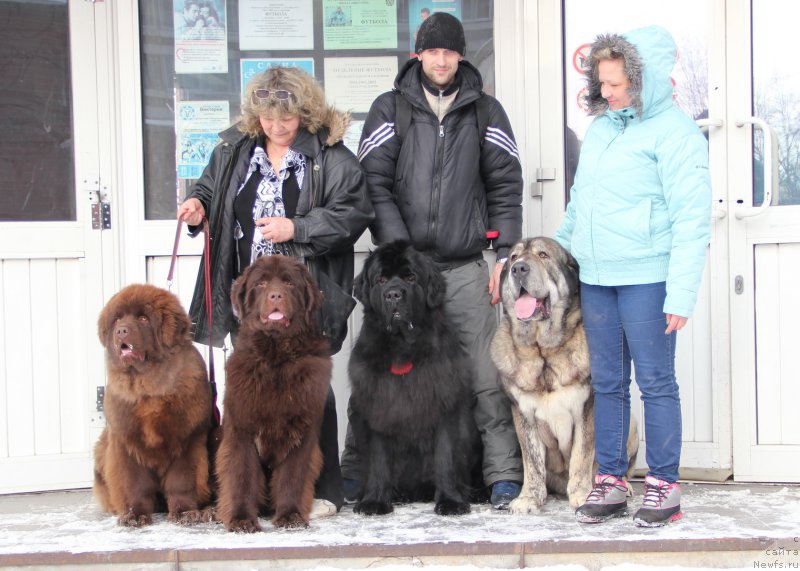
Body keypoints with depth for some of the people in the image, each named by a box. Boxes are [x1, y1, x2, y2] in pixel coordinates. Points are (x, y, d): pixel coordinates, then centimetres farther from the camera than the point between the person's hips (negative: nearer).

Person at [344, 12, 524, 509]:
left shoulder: (486, 111, 10)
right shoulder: (390, 109, 7)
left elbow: (506, 186, 9)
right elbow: (375, 183, 0)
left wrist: (505, 254, 0)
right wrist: (398, 250, -10)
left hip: (466, 268, 1)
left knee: (486, 375, -2)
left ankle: (504, 476, 3)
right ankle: (355, 473, 10)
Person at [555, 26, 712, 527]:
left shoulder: (674, 132, -8)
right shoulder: (599, 128, 13)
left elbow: (692, 220, -12)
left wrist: (682, 293, -17)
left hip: (646, 278, -7)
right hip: (595, 279, 7)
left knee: (656, 382, 0)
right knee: (607, 383, 10)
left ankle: (664, 484, 9)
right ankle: (610, 481, 17)